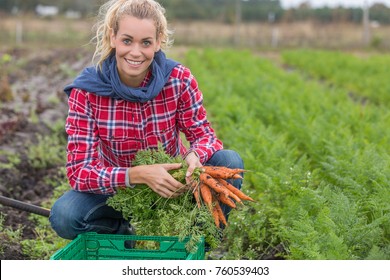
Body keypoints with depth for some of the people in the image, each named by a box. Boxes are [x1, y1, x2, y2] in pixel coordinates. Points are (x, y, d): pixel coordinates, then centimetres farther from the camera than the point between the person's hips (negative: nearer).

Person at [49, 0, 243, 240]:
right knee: (64, 215, -29)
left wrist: (194, 157, -36)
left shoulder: (179, 79, -16)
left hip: (172, 187, 1)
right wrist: (139, 174, -39)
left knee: (230, 161, -23)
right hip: (119, 190, -1)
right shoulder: (86, 92, -20)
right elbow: (79, 171, -23)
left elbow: (204, 134, -10)